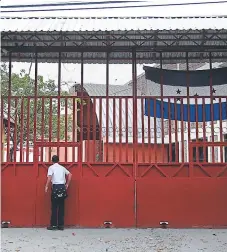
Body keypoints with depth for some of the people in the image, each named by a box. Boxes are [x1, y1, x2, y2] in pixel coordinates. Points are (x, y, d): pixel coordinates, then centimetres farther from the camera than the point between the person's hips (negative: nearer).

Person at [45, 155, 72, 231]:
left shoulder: (51, 167, 0)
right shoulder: (62, 168, 15)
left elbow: (49, 178, -12)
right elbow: (70, 175, 12)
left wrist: (46, 186, -6)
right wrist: (67, 184, 16)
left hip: (56, 187, -4)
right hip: (63, 187, 4)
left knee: (54, 207, 1)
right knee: (61, 207, 7)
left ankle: (54, 225, 2)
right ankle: (61, 225, 9)